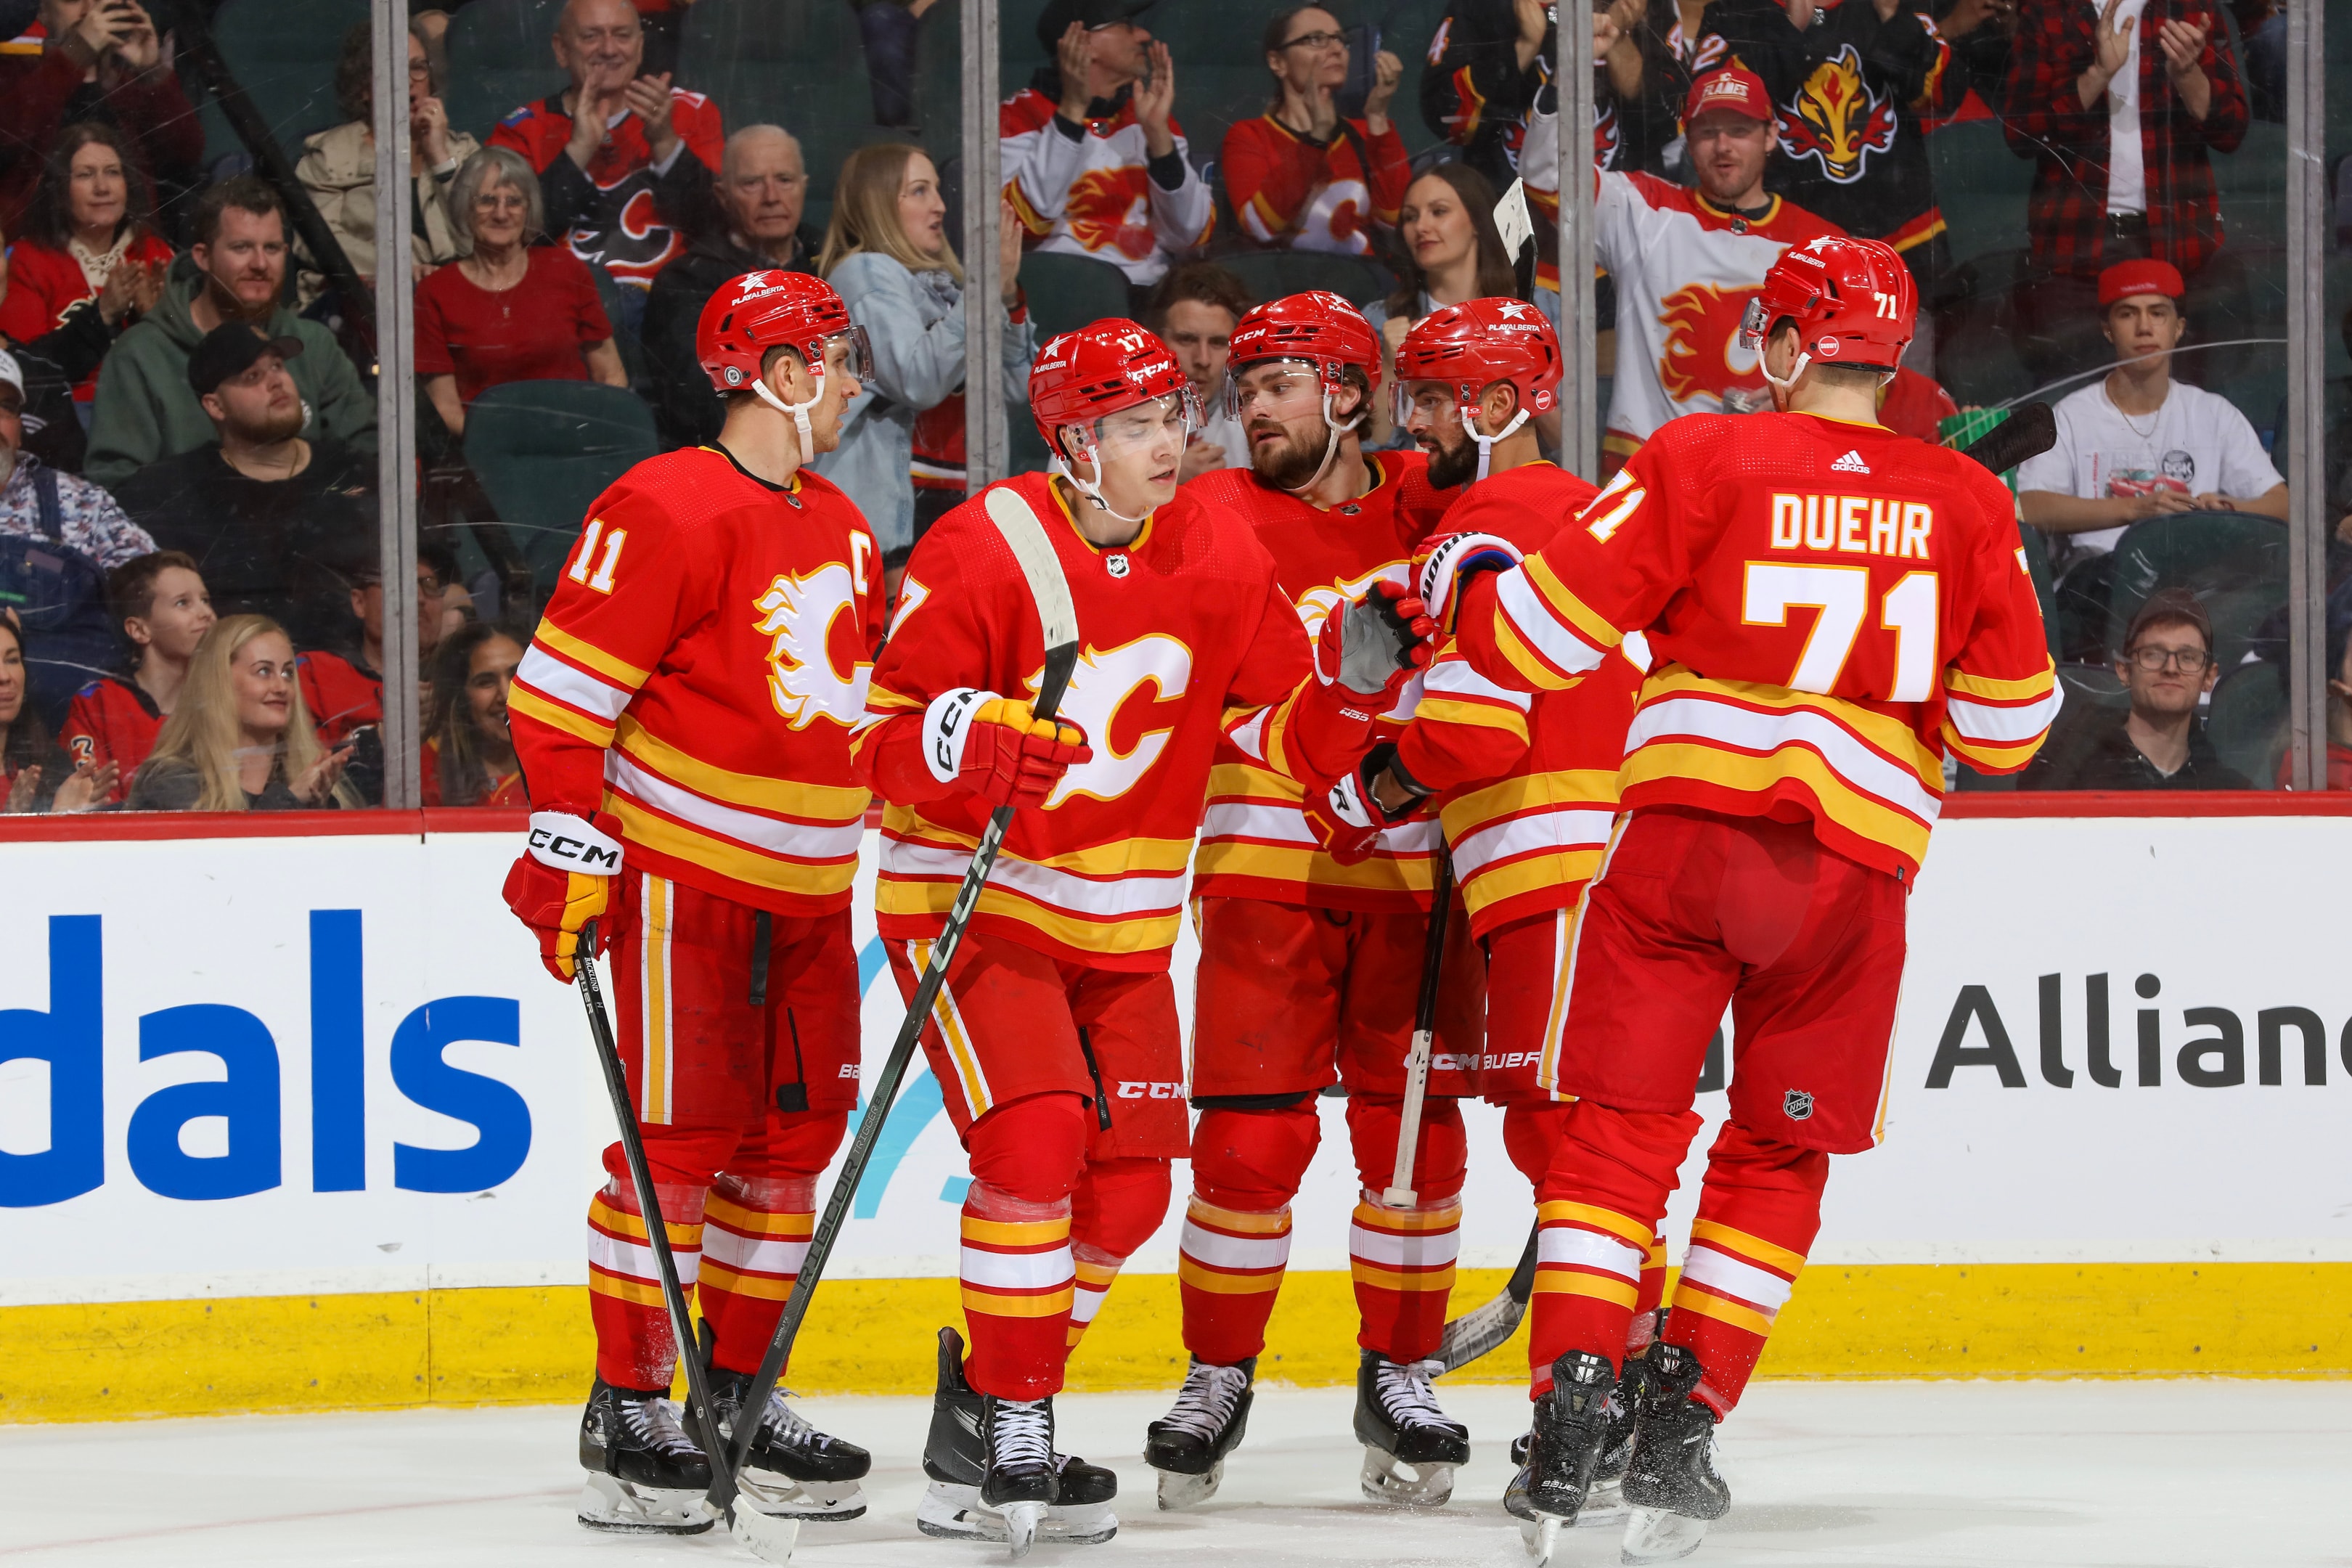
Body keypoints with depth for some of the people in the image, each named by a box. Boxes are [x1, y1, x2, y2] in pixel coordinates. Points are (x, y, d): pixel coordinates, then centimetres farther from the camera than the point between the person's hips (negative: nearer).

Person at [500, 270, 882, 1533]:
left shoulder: (840, 528, 15)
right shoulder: (664, 511, -12)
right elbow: (561, 687, -14)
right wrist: (568, 847, -18)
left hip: (806, 889, 8)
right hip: (683, 871, -8)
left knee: (794, 1133, 8)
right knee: (679, 1136, -7)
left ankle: (738, 1392, 18)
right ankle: (627, 1409, 0)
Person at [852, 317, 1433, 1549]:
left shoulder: (1221, 557, -1)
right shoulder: (980, 551, -16)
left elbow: (1284, 741, 3)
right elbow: (883, 737, -14)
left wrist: (1355, 676, -15)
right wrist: (960, 749, -34)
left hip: (1122, 922, 6)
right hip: (967, 895, -6)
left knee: (1125, 1187, 5)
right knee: (1034, 1141, -21)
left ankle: (985, 1404, 23)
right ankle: (1008, 1440, -10)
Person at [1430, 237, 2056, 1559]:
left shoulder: (1703, 459, -1)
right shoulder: (1969, 504, 7)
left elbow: (1549, 638, -2)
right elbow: (2008, 725, 10)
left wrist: (1464, 589, 18)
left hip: (1689, 828, -2)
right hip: (1858, 865, 2)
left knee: (1622, 1128, 5)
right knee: (1778, 1155, 14)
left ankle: (1573, 1401, -5)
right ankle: (1686, 1415, 8)